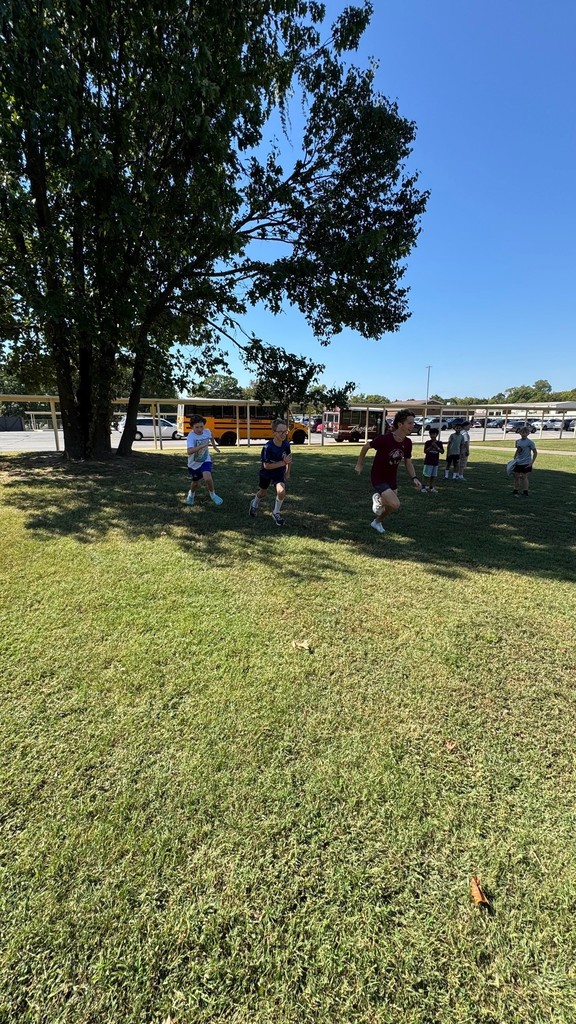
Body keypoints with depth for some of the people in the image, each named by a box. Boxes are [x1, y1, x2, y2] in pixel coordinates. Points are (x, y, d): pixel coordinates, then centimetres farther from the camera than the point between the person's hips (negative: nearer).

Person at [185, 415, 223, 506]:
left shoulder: (207, 431, -14)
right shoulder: (191, 436, -29)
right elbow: (189, 451, -44)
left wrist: (214, 446, 25)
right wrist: (203, 445, -50)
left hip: (205, 461, 1)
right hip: (194, 463, -1)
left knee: (207, 478, -26)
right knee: (195, 482, 18)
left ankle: (212, 494, 4)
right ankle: (192, 494, 54)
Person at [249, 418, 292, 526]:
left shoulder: (286, 444, -17)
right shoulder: (268, 447, -31)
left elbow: (288, 459, 3)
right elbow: (266, 466, -29)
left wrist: (287, 472, 7)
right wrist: (283, 462, -32)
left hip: (279, 473, 2)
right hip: (266, 473, -2)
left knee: (281, 492, -23)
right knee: (262, 493, 21)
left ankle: (276, 513, 2)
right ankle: (254, 504, 57)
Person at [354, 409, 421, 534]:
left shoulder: (407, 443, -7)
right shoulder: (384, 439, -27)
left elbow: (408, 463, 5)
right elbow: (366, 447, -11)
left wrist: (414, 478, -10)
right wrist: (359, 464, 0)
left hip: (392, 479, 7)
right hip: (379, 479, -7)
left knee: (392, 507, 17)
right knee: (395, 504, -22)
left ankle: (377, 522, 47)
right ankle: (378, 499, 9)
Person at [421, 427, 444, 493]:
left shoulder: (439, 443, 5)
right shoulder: (427, 442, -1)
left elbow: (442, 452, 1)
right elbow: (425, 451, -8)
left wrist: (437, 447, -14)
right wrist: (431, 446, -19)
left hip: (435, 462, 3)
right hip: (428, 462, -3)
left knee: (434, 476, 6)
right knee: (426, 475, -2)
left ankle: (431, 488, 14)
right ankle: (423, 487, 5)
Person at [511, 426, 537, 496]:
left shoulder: (530, 442, -10)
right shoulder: (518, 441, 6)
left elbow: (535, 452, -8)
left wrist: (532, 463, -13)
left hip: (526, 463, -5)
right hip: (518, 463, 5)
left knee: (524, 477, -2)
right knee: (516, 476, 6)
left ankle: (525, 492, 8)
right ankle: (515, 491, 18)